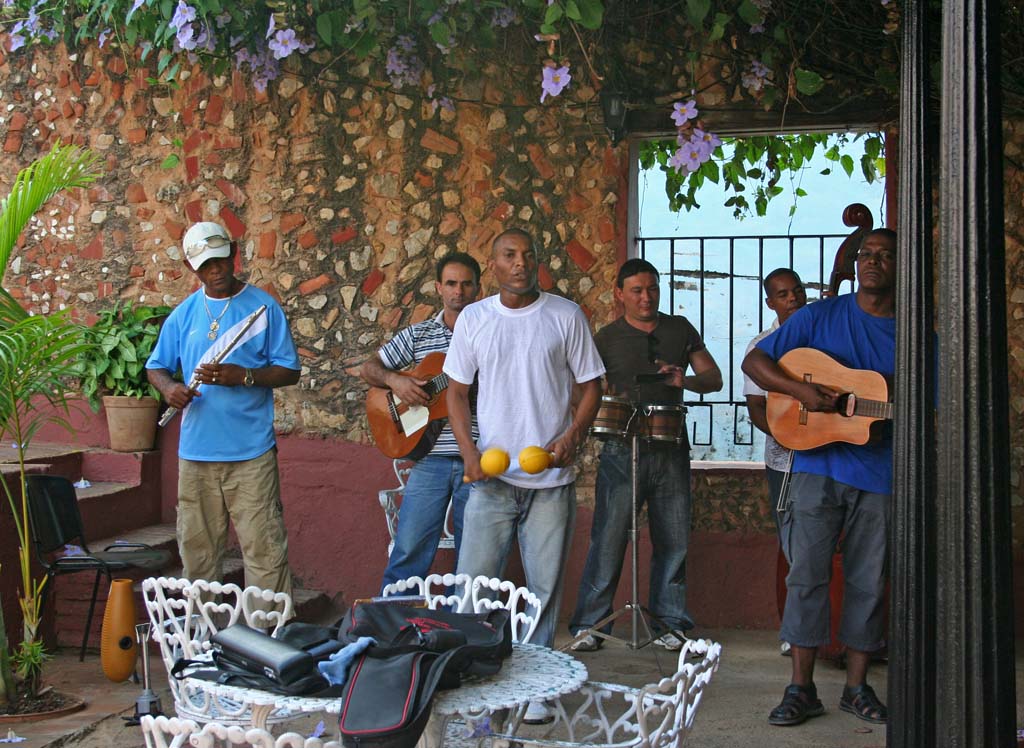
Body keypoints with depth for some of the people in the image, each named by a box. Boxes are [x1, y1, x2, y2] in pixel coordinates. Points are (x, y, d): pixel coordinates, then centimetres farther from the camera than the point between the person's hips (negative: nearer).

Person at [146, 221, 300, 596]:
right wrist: (168, 387, -5)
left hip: (251, 452, -4)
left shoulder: (263, 306, 1)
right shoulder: (184, 314, 11)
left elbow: (289, 371, 0)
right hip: (196, 450, 4)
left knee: (264, 547, -5)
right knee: (197, 547, 11)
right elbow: (156, 367, 18)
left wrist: (242, 376, -17)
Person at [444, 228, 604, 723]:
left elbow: (590, 385, 5)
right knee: (474, 582, 0)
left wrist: (571, 438, -12)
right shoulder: (473, 318, 6)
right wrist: (469, 452, -5)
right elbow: (456, 391, 9)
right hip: (491, 475, 1)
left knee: (544, 587, 5)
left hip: (551, 478, -1)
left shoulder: (566, 316, 2)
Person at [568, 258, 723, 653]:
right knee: (609, 538, -6)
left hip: (671, 450, 3)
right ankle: (588, 624, 2)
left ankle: (668, 624, 16)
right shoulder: (607, 338, 3)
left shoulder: (680, 329, 12)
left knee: (674, 540, 5)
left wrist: (686, 380, -12)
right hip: (622, 450, -3)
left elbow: (715, 378, 9)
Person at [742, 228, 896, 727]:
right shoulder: (820, 316, 3)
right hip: (818, 467, -1)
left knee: (868, 582, 8)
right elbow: (754, 361, 1)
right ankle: (801, 689, 8)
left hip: (882, 475, 1)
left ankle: (857, 687, 21)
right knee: (807, 574, -1)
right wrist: (799, 390, -15)